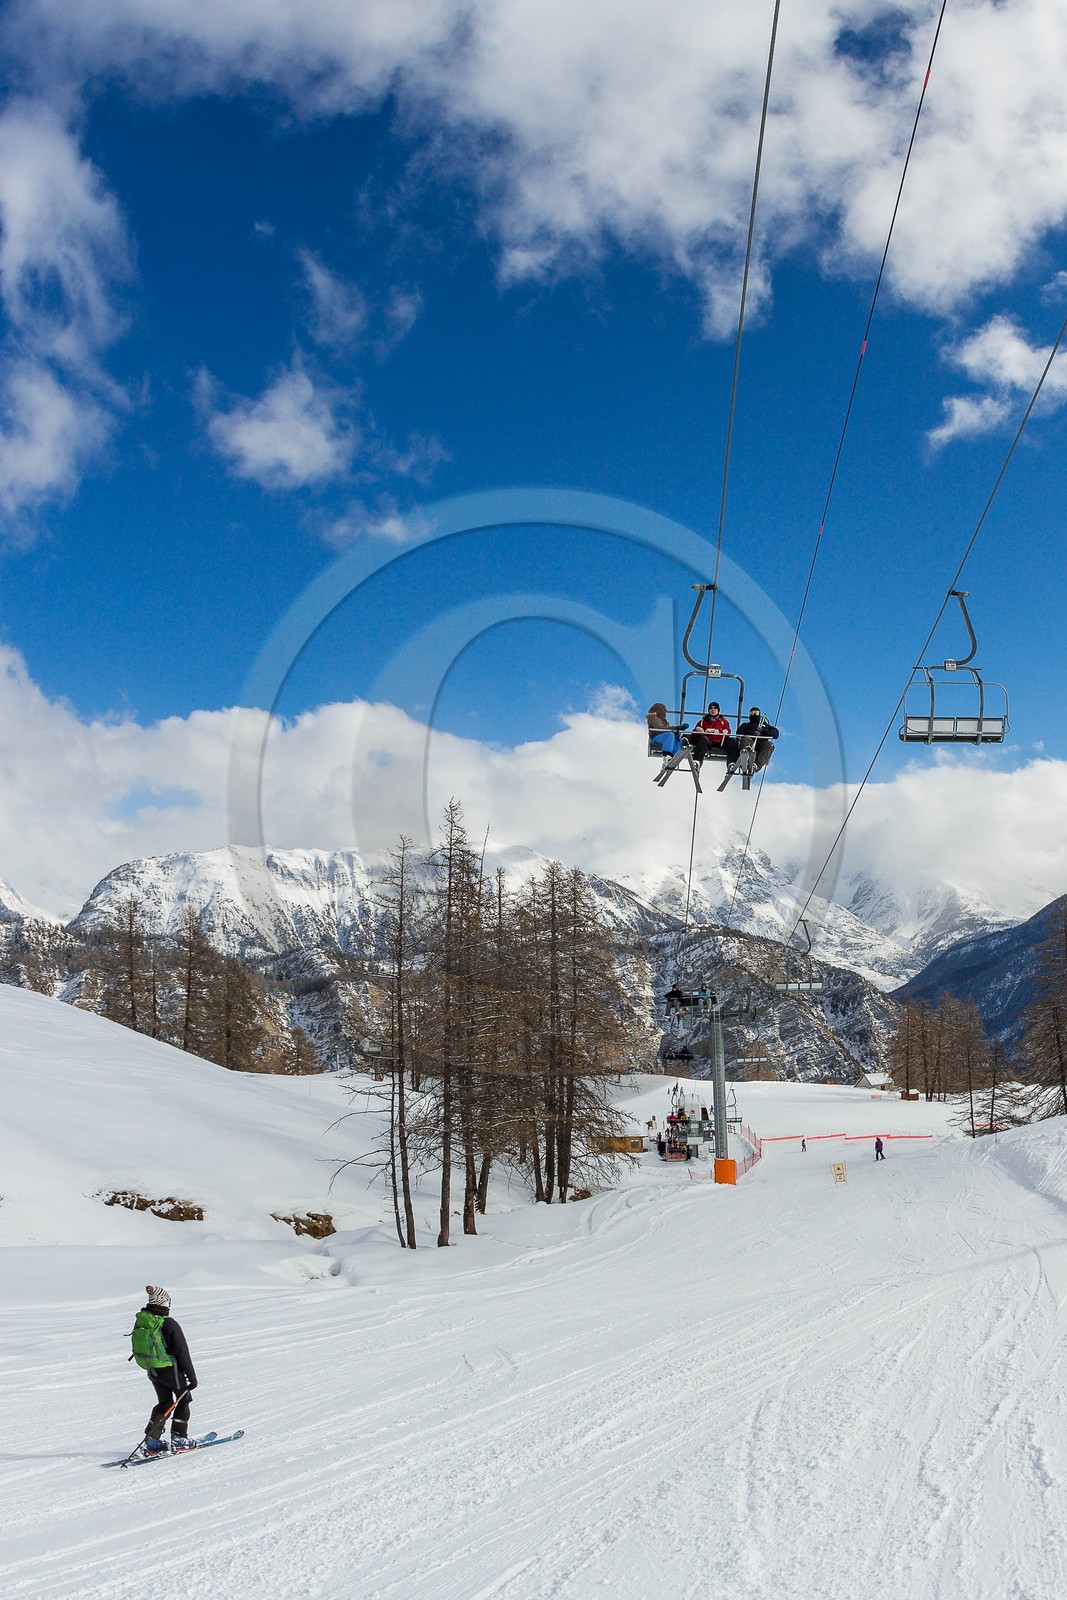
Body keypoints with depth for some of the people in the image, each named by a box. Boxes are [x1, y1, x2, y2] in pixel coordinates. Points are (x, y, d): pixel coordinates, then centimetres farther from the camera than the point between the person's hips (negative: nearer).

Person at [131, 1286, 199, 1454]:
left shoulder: (140, 1321, -3)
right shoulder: (169, 1324, -23)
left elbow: (139, 1349, 10)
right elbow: (182, 1352, -17)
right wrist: (192, 1376, -8)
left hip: (151, 1369, 6)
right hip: (170, 1369, -6)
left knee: (164, 1402, 22)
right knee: (184, 1399, 15)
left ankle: (152, 1441, 17)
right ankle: (178, 1439, 14)